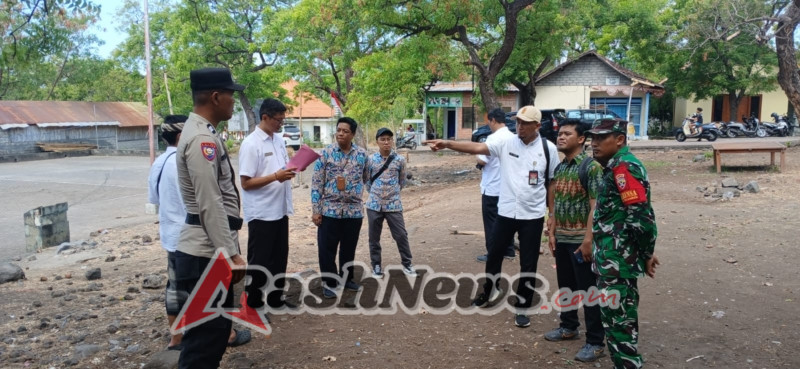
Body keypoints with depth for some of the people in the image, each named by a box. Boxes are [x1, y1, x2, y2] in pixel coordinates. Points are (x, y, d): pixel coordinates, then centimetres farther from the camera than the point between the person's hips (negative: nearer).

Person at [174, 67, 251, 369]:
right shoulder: (201, 139, -18)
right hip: (204, 256, -10)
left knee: (212, 330, 21)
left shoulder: (203, 133, 16)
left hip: (212, 252, 10)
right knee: (203, 341, -3)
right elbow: (210, 205, -23)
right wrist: (230, 254, -20)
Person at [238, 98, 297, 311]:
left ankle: (276, 299, 29)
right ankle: (254, 304, 19)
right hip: (261, 213, -8)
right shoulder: (251, 144, -14)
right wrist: (276, 177, -25)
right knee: (259, 261, 4)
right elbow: (246, 183, -16)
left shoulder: (279, 141, 9)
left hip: (280, 210, 8)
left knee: (279, 257, 15)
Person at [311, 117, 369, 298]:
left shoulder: (362, 154, 1)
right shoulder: (325, 153, -5)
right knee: (327, 249, 3)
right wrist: (315, 210, -9)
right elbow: (317, 183, -6)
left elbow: (366, 179, 16)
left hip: (354, 210, 2)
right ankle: (329, 283, 19)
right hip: (330, 210, -2)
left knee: (349, 248, 14)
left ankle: (346, 279, 32)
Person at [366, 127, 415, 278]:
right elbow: (367, 180, 10)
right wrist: (374, 194, 9)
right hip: (374, 205, 1)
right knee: (374, 237, 9)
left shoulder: (399, 160, -3)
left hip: (394, 205, -1)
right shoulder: (370, 160, -2)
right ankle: (376, 265, 23)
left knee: (401, 235, 3)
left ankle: (407, 263, 20)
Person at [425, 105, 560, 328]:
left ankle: (522, 308, 24)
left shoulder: (548, 149, -5)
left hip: (533, 215, -1)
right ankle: (491, 291, 42)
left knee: (528, 264, 7)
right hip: (506, 211, 2)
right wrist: (447, 144, -31)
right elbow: (477, 147, -17)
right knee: (494, 254, 16)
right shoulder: (506, 143, -5)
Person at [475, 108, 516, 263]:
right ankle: (509, 251, 23)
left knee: (491, 222, 2)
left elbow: (482, 160, -20)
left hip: (492, 187, -7)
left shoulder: (493, 138, -18)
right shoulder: (513, 138, 6)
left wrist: (478, 159, 0)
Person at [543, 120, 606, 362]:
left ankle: (595, 342, 11)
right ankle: (568, 327, 35)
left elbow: (595, 206, -17)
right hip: (562, 239, 7)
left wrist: (588, 239, -21)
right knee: (566, 286, 18)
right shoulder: (559, 168, 10)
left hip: (581, 240, -7)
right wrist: (552, 233, 11)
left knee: (589, 291, 1)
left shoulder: (591, 167, -12)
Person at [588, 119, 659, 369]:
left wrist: (646, 254, -12)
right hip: (613, 260, 10)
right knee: (619, 317, 19)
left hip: (617, 261, -10)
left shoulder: (624, 167, -17)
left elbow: (641, 216, -23)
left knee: (618, 320, -2)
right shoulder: (616, 166, 14)